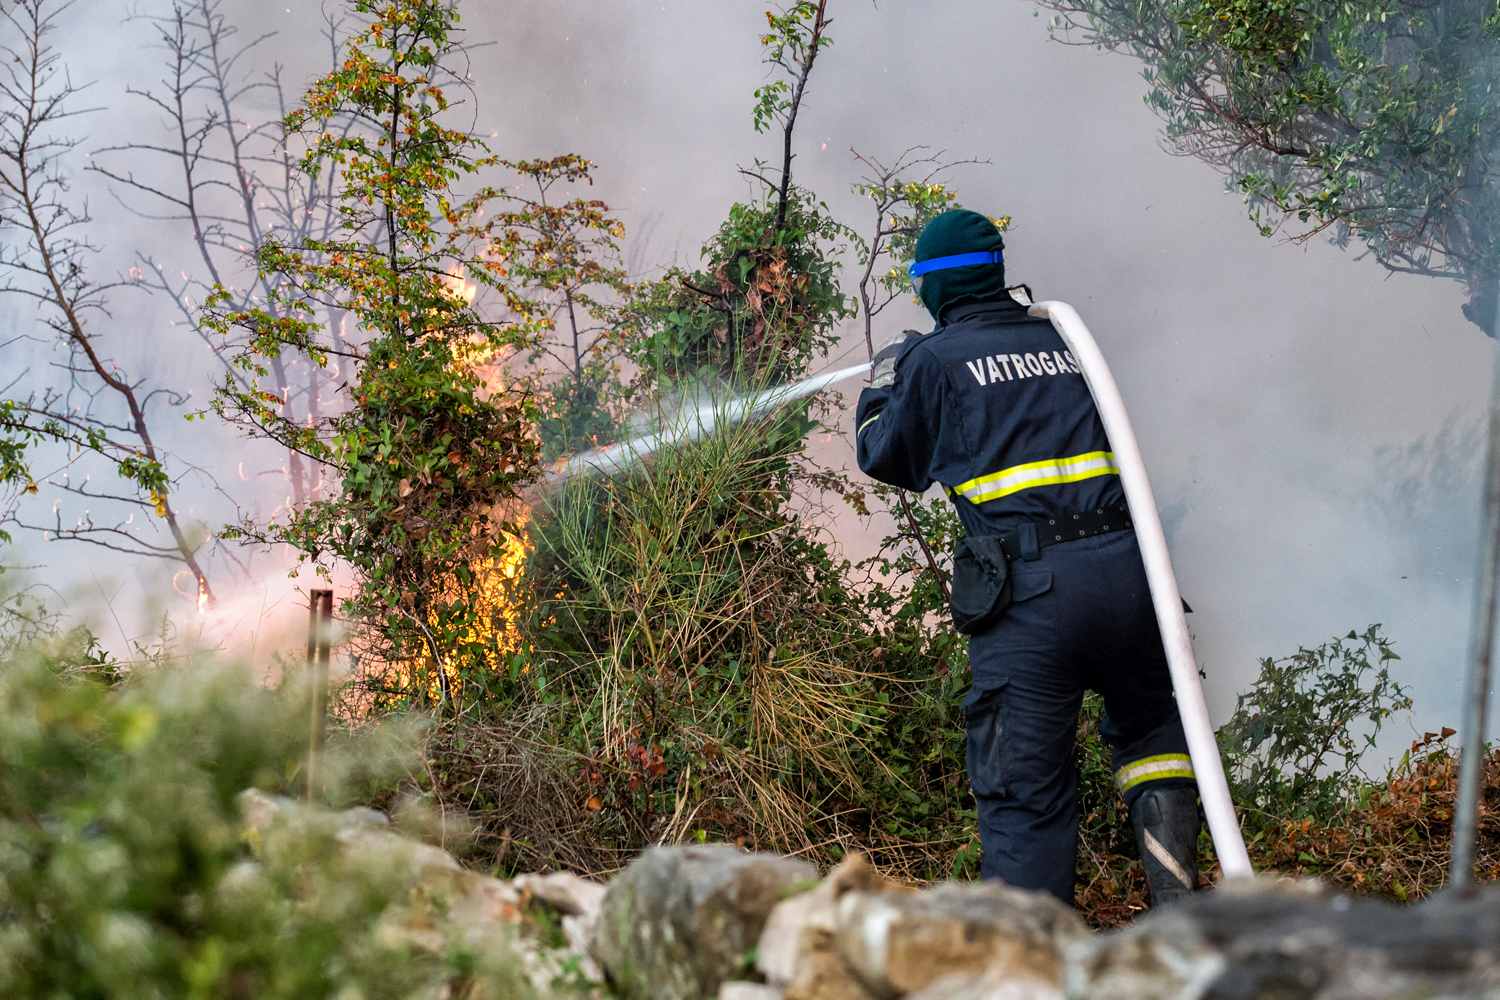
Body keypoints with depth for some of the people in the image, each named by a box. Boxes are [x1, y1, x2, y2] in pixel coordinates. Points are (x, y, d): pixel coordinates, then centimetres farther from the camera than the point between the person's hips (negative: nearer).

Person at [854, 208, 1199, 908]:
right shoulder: (1061, 340, 19)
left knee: (1025, 793, 2)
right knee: (1150, 732, 25)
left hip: (1027, 588, -4)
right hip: (1123, 565, 4)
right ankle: (1177, 898, 10)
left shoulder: (935, 359, 6)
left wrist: (882, 381, 39)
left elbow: (887, 460, 19)